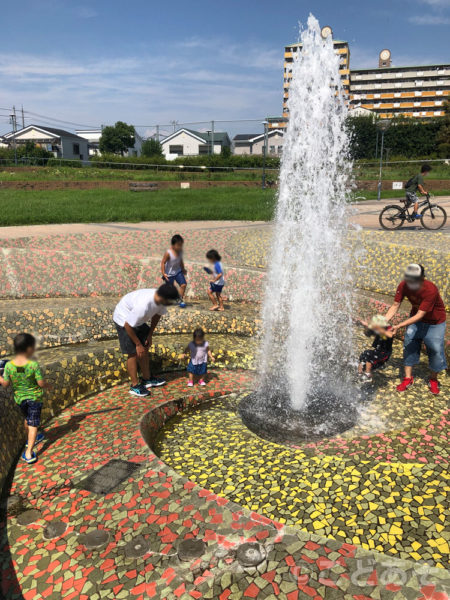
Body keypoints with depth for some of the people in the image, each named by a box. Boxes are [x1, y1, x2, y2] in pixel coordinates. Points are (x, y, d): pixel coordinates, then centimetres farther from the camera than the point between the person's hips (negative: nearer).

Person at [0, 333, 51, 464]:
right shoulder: (34, 365, -24)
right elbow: (41, 383, -19)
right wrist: (47, 386, 1)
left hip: (19, 398, 4)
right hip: (34, 397, -4)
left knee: (27, 419, 27)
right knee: (33, 424, 5)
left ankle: (32, 439, 48)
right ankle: (29, 452, 0)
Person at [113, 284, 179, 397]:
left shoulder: (160, 299, -21)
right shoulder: (143, 305, -42)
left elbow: (157, 315, 2)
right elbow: (128, 325, -30)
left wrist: (149, 335, 3)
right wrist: (138, 344, -19)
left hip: (139, 320, 8)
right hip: (124, 320, -8)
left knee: (145, 349, 13)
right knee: (133, 353, -6)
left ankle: (147, 379, 28)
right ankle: (135, 386, 7)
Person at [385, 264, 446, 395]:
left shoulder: (431, 290, -37)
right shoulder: (403, 286, -23)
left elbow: (420, 314, -36)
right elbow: (395, 306, -17)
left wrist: (399, 326, -42)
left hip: (435, 322, -4)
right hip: (416, 318, 4)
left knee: (436, 350, -2)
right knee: (409, 345, 0)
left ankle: (433, 380, 21)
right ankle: (408, 378, 13)